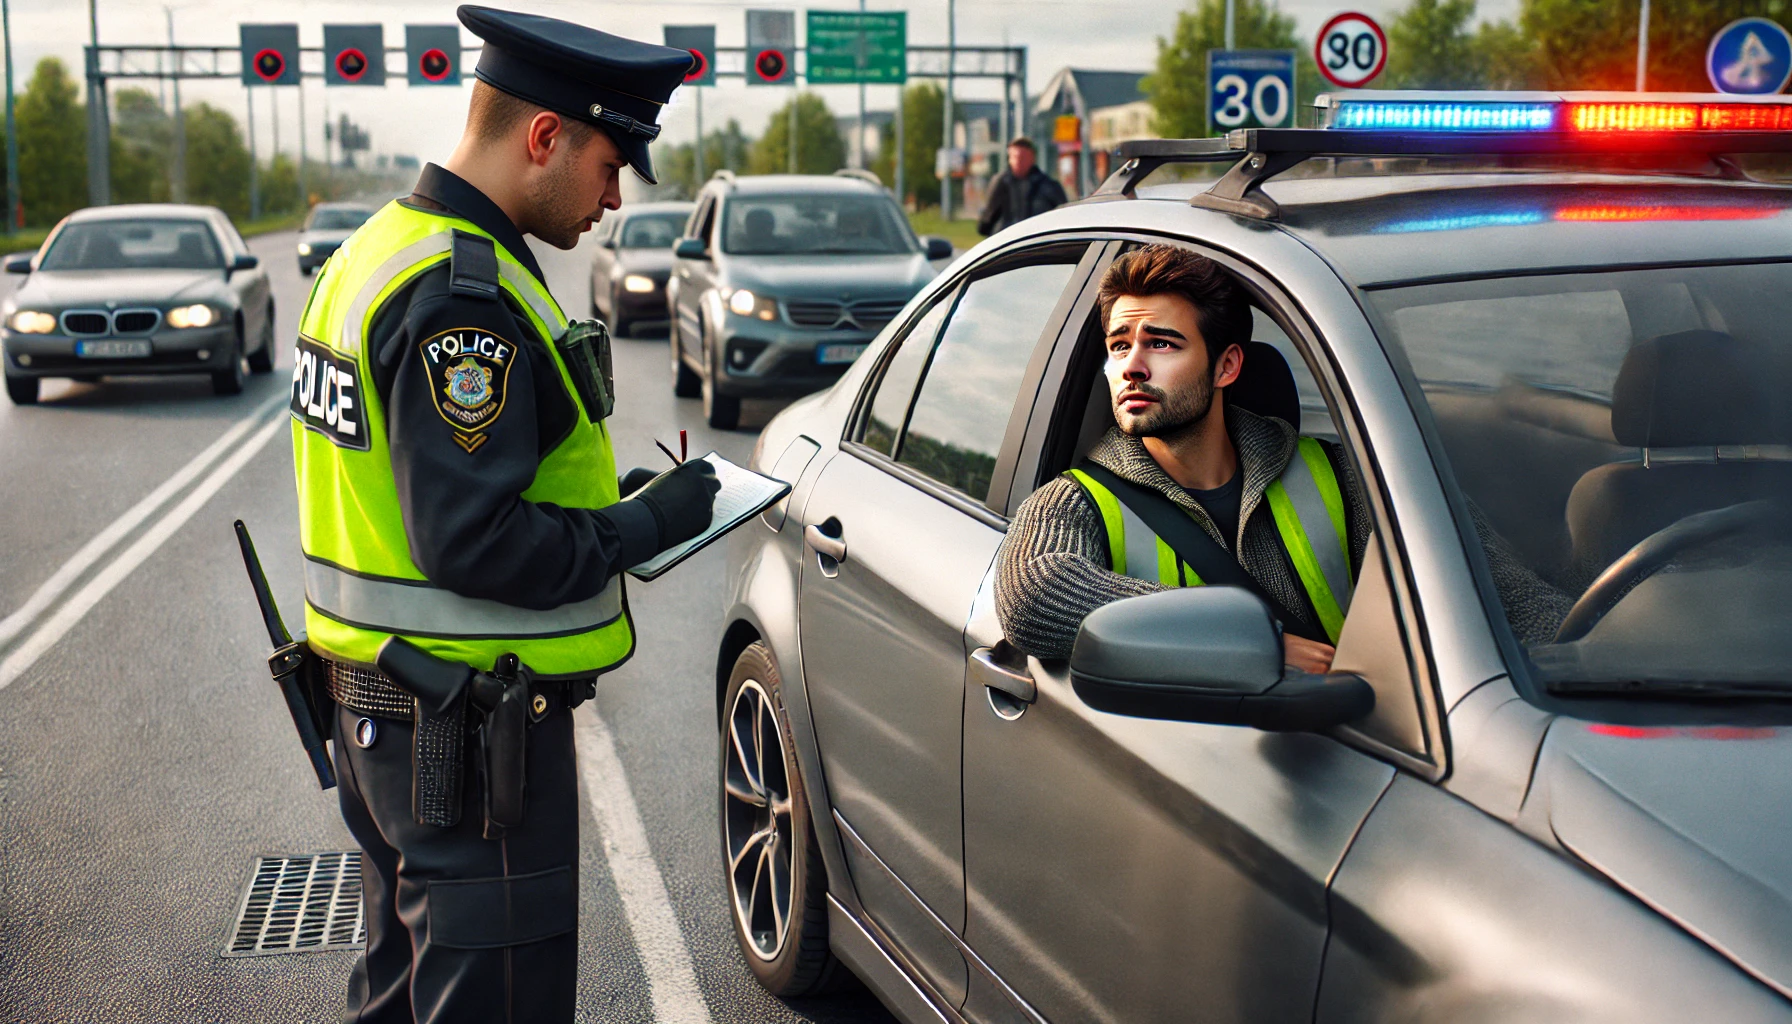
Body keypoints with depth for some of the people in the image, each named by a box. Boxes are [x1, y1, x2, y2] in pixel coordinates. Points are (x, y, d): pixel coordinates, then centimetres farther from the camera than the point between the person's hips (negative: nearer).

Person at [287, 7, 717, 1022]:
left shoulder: (378, 252, 12)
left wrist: (607, 502, 9)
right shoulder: (462, 296, -21)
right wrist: (641, 526, -14)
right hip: (470, 734, -10)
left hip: (376, 703, 10)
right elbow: (473, 542, -26)